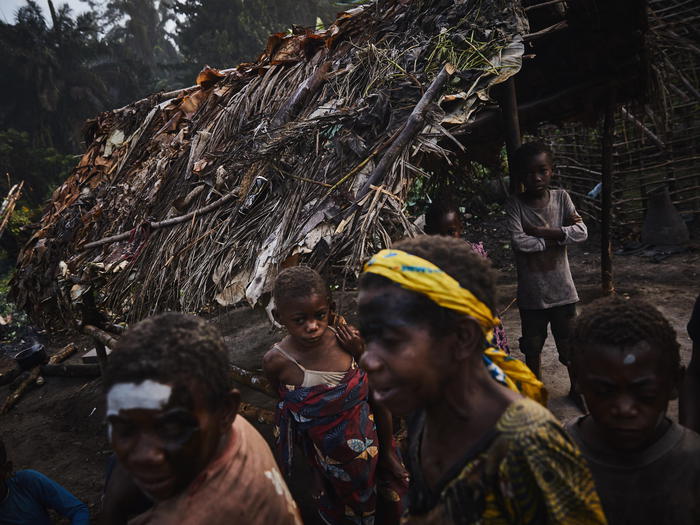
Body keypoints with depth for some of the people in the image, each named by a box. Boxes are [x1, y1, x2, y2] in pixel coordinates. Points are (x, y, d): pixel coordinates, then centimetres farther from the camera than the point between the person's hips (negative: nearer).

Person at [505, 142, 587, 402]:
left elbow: (581, 232, -14)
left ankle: (576, 387, 39)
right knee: (532, 348, 15)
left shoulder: (561, 197, -4)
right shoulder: (515, 204, -10)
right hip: (531, 293, -1)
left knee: (569, 345, 15)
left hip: (562, 290, 1)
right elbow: (519, 242, -22)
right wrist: (558, 236, -15)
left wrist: (541, 231, -20)